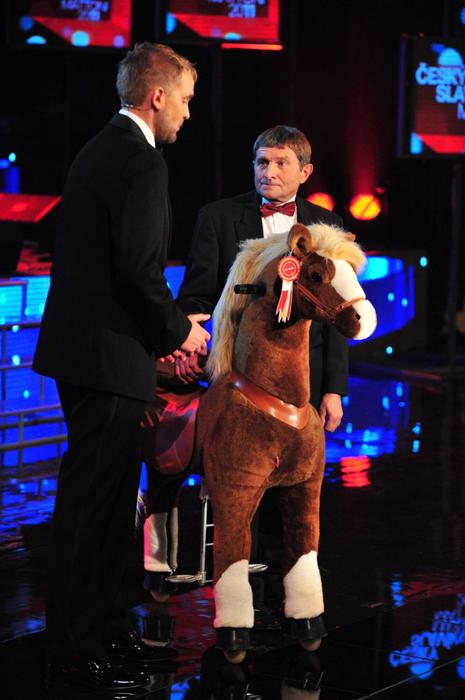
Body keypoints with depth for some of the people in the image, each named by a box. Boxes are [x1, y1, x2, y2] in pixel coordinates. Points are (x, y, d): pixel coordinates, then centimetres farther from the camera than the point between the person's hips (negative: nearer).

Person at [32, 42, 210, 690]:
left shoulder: (100, 150, 16)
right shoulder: (141, 161, -15)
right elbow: (139, 270, -22)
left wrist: (167, 324, 17)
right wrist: (178, 329, -5)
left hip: (83, 346, 10)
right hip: (109, 356, -10)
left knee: (105, 497, 17)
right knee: (93, 501, -4)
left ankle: (104, 628, 27)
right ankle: (76, 649, 4)